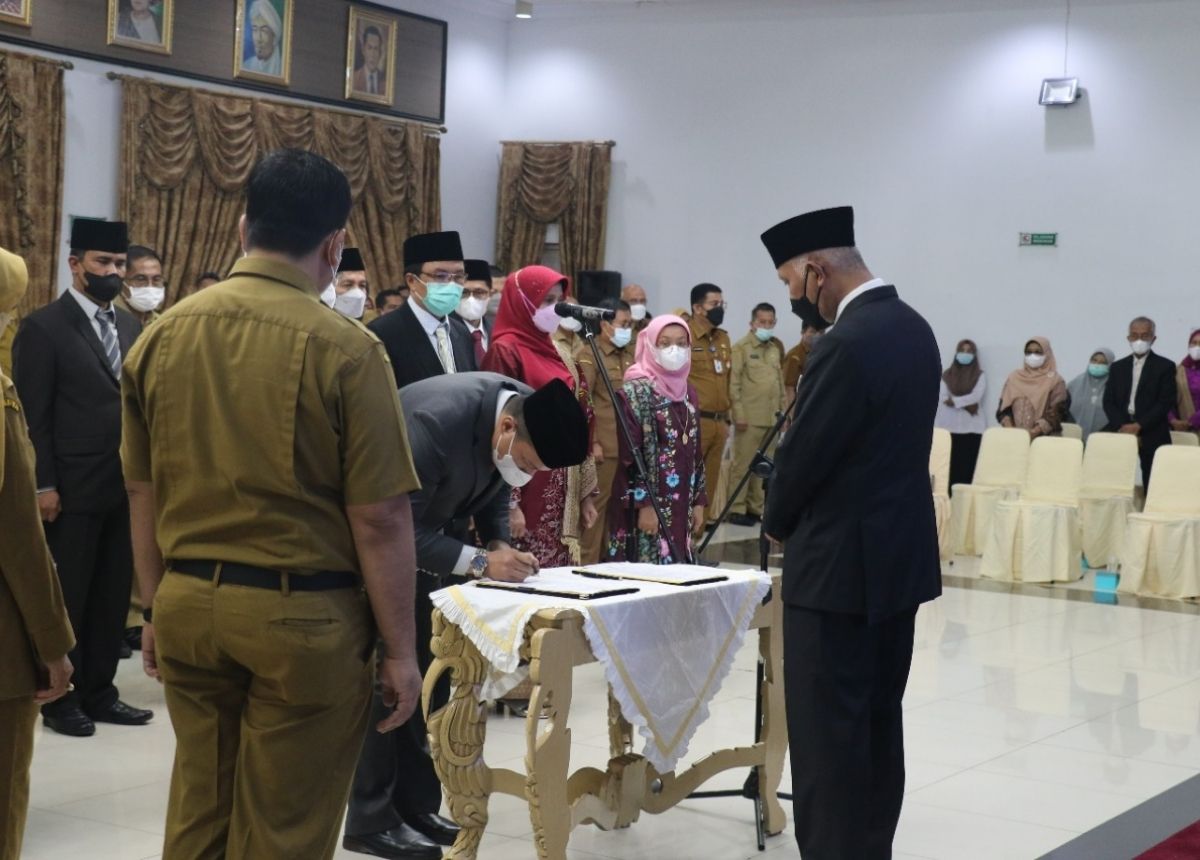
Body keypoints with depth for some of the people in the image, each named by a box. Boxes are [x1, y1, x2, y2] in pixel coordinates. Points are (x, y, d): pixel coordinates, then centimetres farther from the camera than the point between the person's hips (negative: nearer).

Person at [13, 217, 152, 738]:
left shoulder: (132, 328, 12)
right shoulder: (43, 327, -6)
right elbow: (34, 415, -10)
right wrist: (43, 484, -15)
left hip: (125, 487, 6)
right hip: (72, 489, -6)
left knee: (113, 595, 11)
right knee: (66, 596, 4)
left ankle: (99, 692, 22)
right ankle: (59, 700, 15)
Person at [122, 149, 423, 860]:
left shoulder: (163, 336, 2)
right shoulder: (345, 348, -14)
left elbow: (143, 495, 9)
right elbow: (379, 517, -14)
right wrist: (401, 649, -5)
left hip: (188, 603, 5)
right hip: (302, 614, -5)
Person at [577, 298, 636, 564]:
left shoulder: (630, 353, 16)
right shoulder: (590, 355, -4)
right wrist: (592, 442, -15)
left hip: (630, 444, 7)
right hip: (604, 445, -6)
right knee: (598, 502, -4)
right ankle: (588, 562, 2)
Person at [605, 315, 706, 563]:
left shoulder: (688, 393, 13)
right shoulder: (635, 392, -9)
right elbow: (628, 455, -14)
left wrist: (698, 501, 13)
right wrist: (643, 503, -18)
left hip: (680, 508, 7)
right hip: (647, 507, -7)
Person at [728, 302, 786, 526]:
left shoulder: (776, 348, 15)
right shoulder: (741, 348, -2)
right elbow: (734, 384, -8)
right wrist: (739, 415, -14)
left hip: (772, 418, 6)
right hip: (749, 418, -6)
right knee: (743, 465, -3)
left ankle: (756, 507, 15)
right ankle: (737, 509, 2)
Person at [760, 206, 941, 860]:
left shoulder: (846, 343, -21)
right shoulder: (912, 327, 9)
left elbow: (803, 454, -16)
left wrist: (778, 523, 3)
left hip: (841, 564, -10)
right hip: (898, 555, 10)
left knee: (828, 732, -3)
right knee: (877, 721, 16)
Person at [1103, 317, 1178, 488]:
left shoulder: (1165, 366, 4)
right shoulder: (1117, 367, 16)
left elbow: (1166, 403, -6)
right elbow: (1108, 402, 8)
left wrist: (1138, 426, -15)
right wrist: (1123, 427, -10)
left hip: (1152, 436, -3)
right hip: (1122, 430, 3)